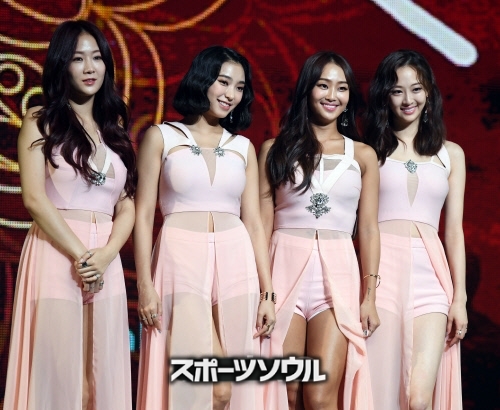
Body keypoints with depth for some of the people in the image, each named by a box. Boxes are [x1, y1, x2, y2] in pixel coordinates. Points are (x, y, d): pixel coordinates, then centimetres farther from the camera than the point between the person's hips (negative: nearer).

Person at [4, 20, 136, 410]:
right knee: (56, 369, -3)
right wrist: (79, 255, -13)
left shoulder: (115, 126, 15)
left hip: (106, 262, 4)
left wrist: (104, 256, -8)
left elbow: (127, 206, 9)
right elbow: (34, 198, -8)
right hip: (55, 256, -4)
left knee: (103, 373, 5)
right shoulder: (41, 121, 2)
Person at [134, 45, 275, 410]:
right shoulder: (161, 137, 5)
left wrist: (267, 292, 5)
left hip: (236, 264, 3)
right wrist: (145, 284, -8)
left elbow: (253, 222, 11)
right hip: (181, 260, -3)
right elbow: (144, 215, 2)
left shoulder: (243, 147, 14)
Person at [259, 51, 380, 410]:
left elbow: (368, 228, 8)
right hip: (285, 270, 0)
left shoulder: (363, 155, 10)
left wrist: (370, 294, 1)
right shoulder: (277, 149, 8)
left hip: (337, 273, 0)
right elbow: (263, 222, 4)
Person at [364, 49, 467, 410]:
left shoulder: (450, 153, 15)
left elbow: (454, 230, 12)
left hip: (430, 272, 2)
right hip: (380, 268, -1)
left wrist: (460, 297, 5)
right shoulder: (371, 150, 8)